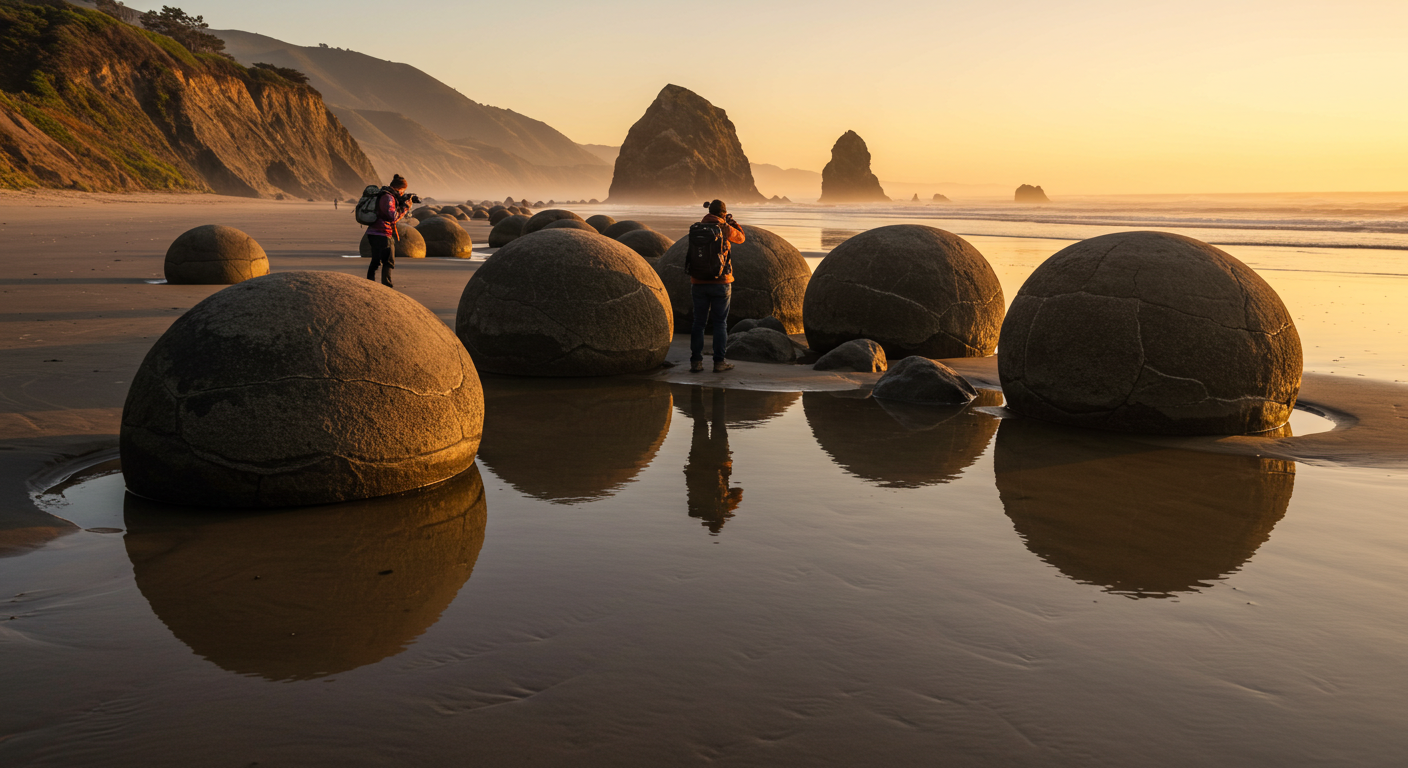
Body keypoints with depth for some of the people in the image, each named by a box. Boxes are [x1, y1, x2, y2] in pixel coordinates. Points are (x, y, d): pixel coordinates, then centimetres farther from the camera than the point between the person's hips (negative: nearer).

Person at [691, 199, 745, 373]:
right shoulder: (725, 228, -5)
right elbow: (740, 237, 14)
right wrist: (731, 222, 26)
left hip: (699, 283, 3)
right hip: (721, 283, -3)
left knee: (699, 323, 8)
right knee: (720, 324, 4)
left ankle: (696, 362, 5)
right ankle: (719, 362, 4)